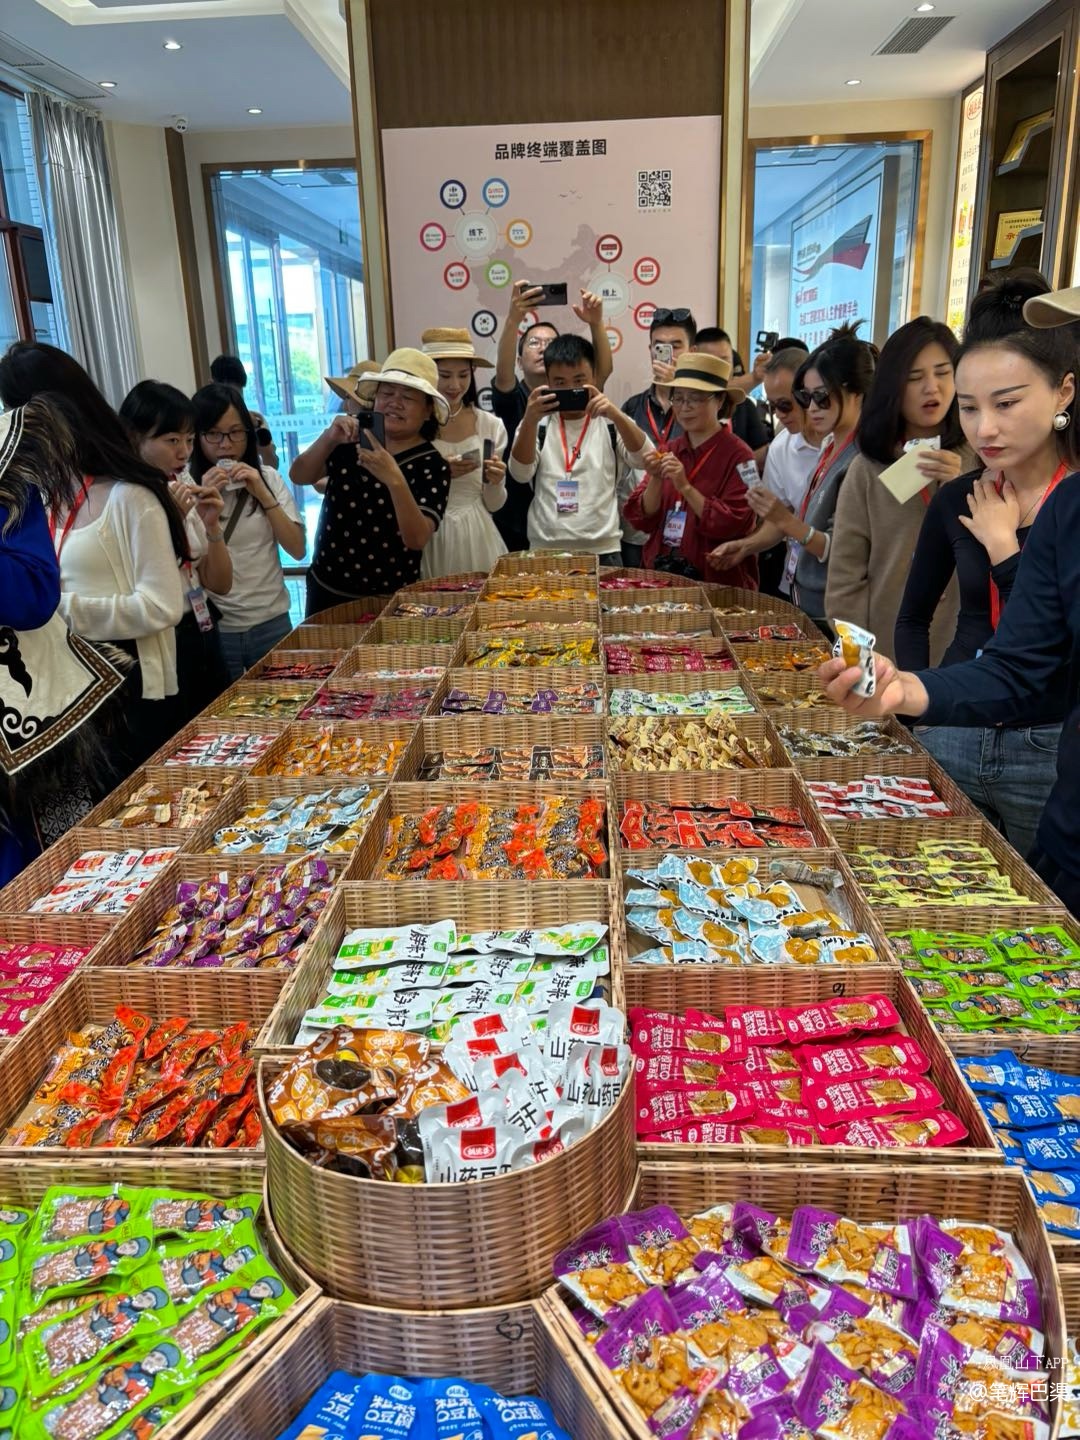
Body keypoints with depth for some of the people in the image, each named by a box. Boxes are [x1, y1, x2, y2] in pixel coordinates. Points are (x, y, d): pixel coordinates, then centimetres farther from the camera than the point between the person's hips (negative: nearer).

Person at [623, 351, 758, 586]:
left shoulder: (738, 455, -4)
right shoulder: (668, 450, 10)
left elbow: (733, 525, -12)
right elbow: (642, 519, 7)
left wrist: (685, 487, -16)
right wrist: (655, 480, -9)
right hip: (661, 574, 4)